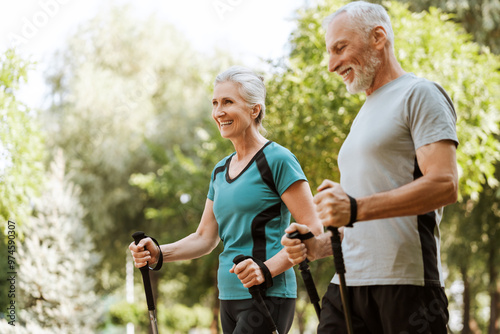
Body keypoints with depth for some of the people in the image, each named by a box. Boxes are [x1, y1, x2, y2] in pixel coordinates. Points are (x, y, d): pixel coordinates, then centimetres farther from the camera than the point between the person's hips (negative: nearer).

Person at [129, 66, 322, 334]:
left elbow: (313, 231, -13)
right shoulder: (220, 171, 17)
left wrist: (268, 268, -25)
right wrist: (158, 254, 0)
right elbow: (205, 238, 17)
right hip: (229, 298, 8)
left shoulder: (277, 160, -8)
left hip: (267, 297, -8)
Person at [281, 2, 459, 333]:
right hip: (348, 282, 7)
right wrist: (317, 246, 10)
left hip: (404, 284, -7)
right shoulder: (364, 116, 26)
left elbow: (444, 185, -16)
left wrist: (356, 209, -22)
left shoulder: (419, 94, -1)